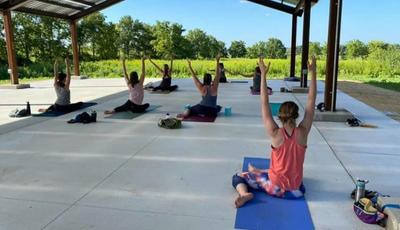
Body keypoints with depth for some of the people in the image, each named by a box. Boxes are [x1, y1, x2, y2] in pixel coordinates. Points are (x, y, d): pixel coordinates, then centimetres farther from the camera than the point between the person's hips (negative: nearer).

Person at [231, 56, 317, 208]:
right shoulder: (303, 133, -13)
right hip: (296, 189, 4)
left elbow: (264, 104, -18)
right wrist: (313, 73, -7)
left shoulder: (276, 134, -20)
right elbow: (311, 101, -9)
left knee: (237, 177, 10)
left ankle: (245, 194, -15)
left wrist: (263, 74, -17)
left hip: (276, 188, -4)